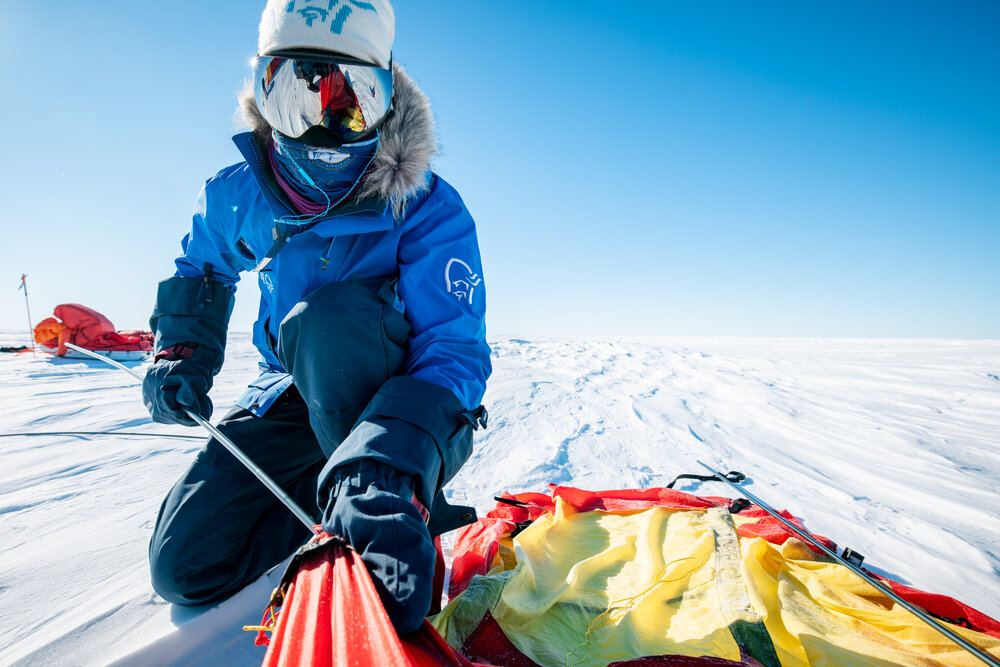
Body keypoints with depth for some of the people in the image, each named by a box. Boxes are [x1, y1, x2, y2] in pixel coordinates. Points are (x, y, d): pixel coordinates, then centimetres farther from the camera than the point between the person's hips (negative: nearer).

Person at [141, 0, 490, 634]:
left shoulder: (429, 209, -20)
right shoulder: (238, 194, -4)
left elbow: (454, 352, -30)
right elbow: (202, 267, 18)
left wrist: (386, 471, -46)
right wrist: (182, 351, 1)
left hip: (414, 412, -4)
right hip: (294, 395, 5)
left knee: (325, 318, -35)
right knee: (185, 568, -6)